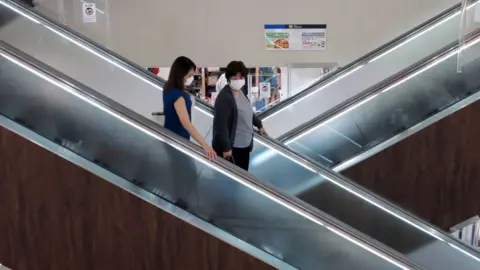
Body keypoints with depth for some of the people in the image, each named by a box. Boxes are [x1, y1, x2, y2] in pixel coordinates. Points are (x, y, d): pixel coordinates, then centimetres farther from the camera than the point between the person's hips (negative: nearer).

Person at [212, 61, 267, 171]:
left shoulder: (241, 92, 7)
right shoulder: (224, 98, -22)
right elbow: (221, 125, -24)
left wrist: (259, 124, 33)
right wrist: (225, 147, -24)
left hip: (245, 144, 9)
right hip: (232, 147, -9)